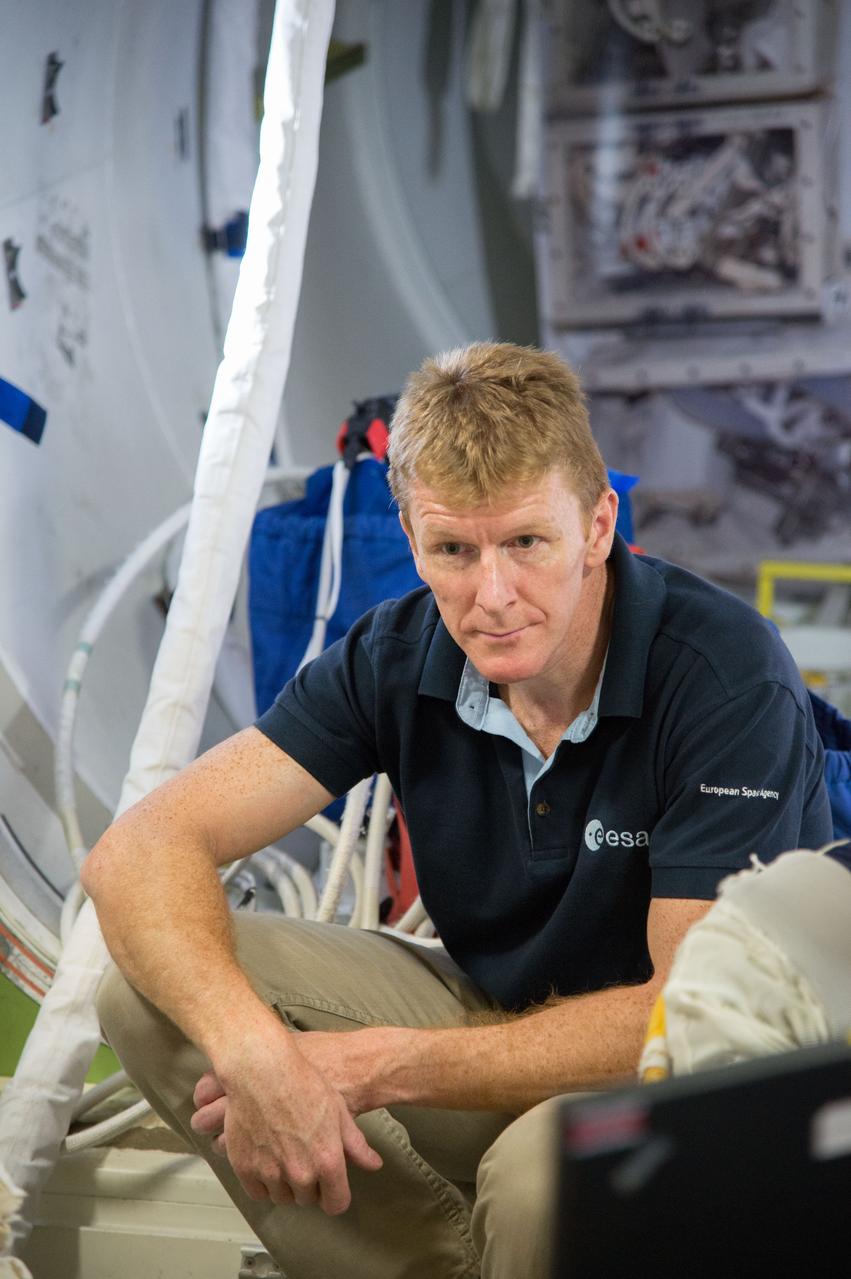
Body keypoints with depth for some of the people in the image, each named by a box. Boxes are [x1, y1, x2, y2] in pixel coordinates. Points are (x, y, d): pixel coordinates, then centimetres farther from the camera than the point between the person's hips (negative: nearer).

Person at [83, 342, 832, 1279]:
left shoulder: (729, 681, -24)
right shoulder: (402, 655, -10)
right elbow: (141, 851, -16)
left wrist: (385, 1065, -29)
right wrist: (254, 1048, -37)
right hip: (509, 1023, 5)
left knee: (544, 1172, -40)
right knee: (155, 989, -13)